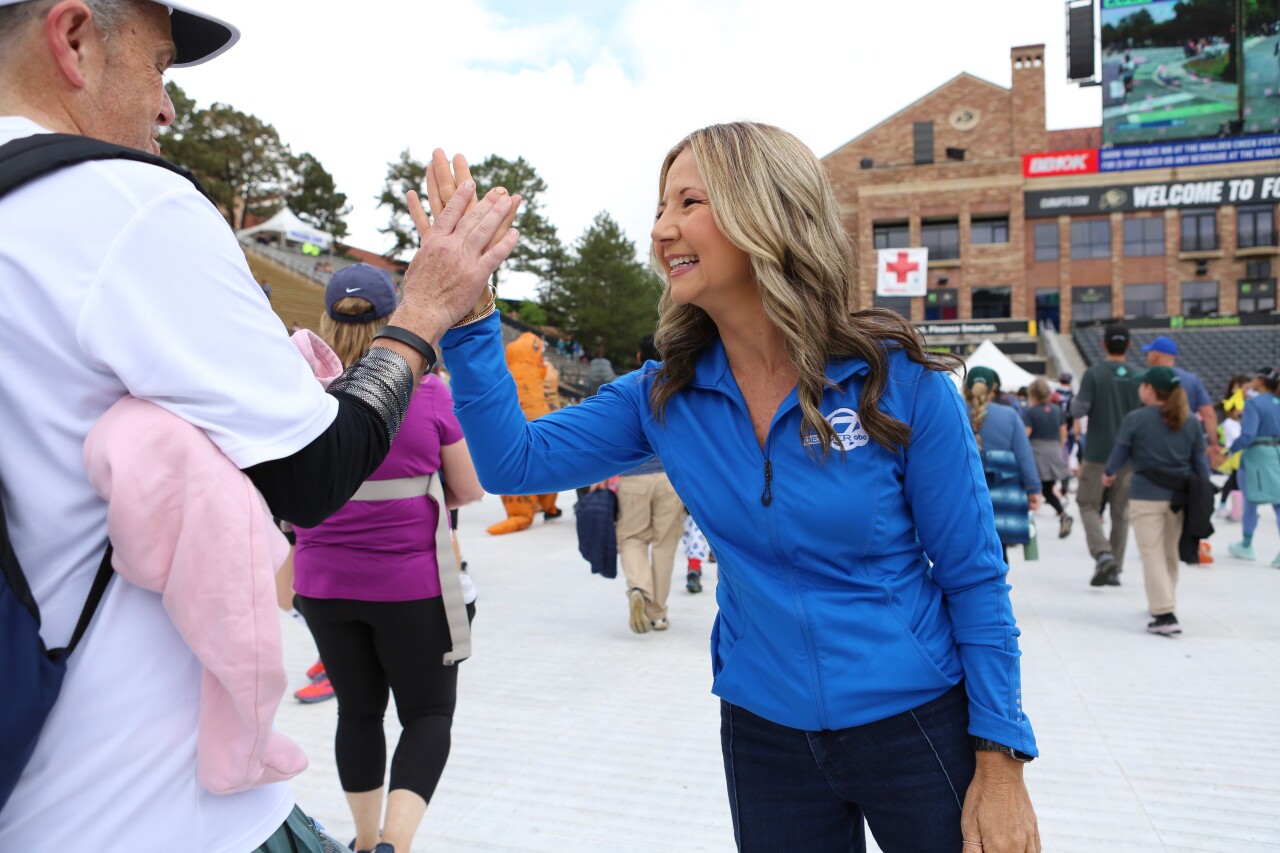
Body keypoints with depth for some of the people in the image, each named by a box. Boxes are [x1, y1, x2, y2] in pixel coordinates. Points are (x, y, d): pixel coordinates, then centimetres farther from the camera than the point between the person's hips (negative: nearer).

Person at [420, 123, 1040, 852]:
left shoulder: (897, 378, -15)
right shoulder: (667, 396, -5)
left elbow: (974, 576, -10)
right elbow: (515, 460, -8)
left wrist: (1001, 765, -8)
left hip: (918, 728, -2)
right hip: (766, 737, 3)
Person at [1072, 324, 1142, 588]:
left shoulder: (1093, 374, -8)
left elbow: (1079, 410, -14)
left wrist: (1074, 402, 6)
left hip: (1097, 454, -3)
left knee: (1088, 505, 7)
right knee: (1120, 512, 10)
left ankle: (1103, 554, -13)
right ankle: (1115, 569, 12)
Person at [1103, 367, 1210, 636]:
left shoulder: (1135, 419, -8)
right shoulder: (1191, 422, 5)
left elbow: (1119, 454, 0)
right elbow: (1200, 463, 8)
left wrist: (1108, 473, 20)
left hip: (1146, 497, -5)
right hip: (1180, 497, 5)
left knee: (1153, 555, -2)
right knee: (1170, 553, 19)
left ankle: (1165, 615, -10)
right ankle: (1163, 603, 35)